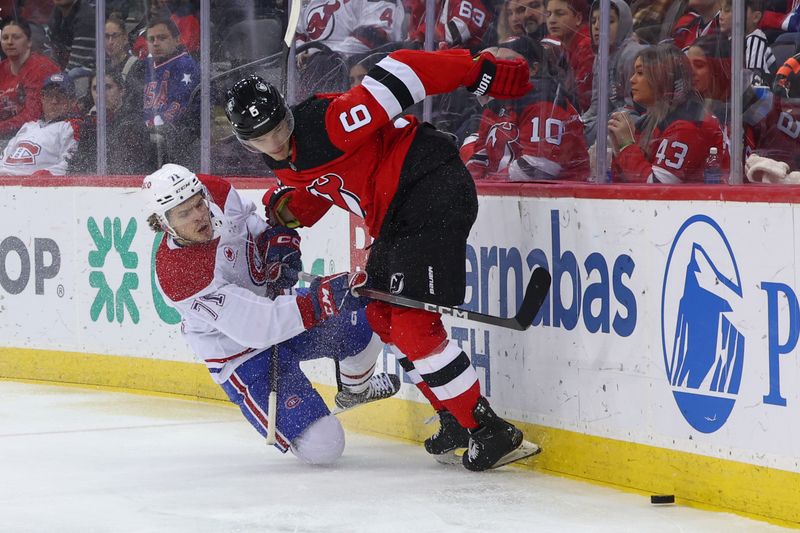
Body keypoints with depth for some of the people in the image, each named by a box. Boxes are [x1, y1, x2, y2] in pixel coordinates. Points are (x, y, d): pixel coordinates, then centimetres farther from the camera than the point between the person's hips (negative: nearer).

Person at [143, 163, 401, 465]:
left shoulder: (219, 194, -16)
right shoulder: (177, 274, -35)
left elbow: (259, 228, 9)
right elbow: (257, 325, -38)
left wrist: (280, 243, -13)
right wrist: (319, 304, -47)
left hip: (273, 303, 7)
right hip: (240, 357, -7)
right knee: (321, 446, -19)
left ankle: (355, 390, 28)